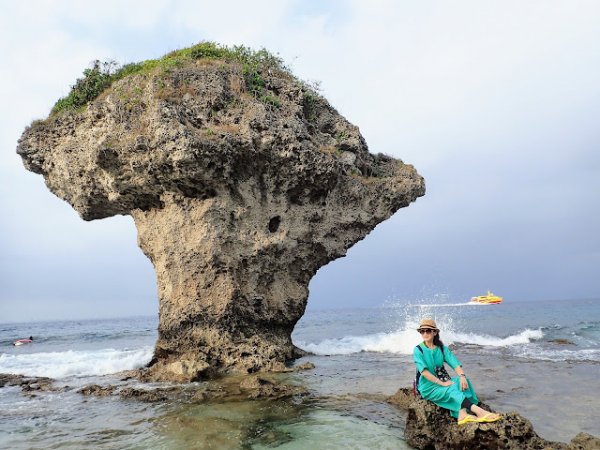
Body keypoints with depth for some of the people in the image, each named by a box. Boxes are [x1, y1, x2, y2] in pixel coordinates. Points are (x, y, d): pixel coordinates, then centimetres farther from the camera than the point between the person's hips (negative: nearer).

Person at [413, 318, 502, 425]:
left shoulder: (442, 348, 8)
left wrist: (462, 376, -25)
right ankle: (479, 411, -43)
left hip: (442, 381, 5)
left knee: (461, 382, -23)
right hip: (428, 387, -5)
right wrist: (442, 383, -23)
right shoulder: (418, 350, -6)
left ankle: (462, 414, -40)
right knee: (451, 389, -29)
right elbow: (424, 371, -17)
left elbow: (455, 364, -4)